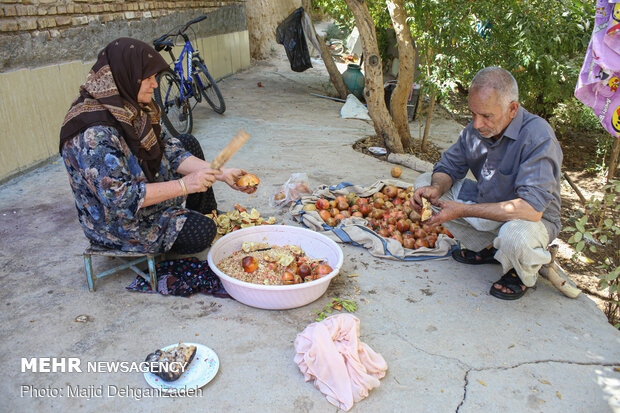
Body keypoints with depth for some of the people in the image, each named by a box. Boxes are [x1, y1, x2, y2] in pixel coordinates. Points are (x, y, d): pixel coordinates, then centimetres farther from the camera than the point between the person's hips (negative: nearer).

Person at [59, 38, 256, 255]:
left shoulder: (129, 107, -5)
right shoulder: (95, 133, -33)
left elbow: (167, 151, -3)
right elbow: (118, 197, -35)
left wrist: (221, 173, -12)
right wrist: (184, 185, -32)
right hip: (116, 222, -9)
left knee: (188, 143, 13)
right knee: (201, 232, -22)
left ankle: (210, 218, 23)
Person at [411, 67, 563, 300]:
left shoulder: (538, 136, -29)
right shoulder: (475, 129, -10)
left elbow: (532, 208, -37)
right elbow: (449, 167, 1)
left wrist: (463, 211, -38)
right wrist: (436, 189, -25)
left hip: (533, 219, -6)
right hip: (486, 205, 7)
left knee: (515, 236, -42)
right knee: (425, 182, -4)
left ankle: (524, 273, 0)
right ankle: (487, 248, 7)